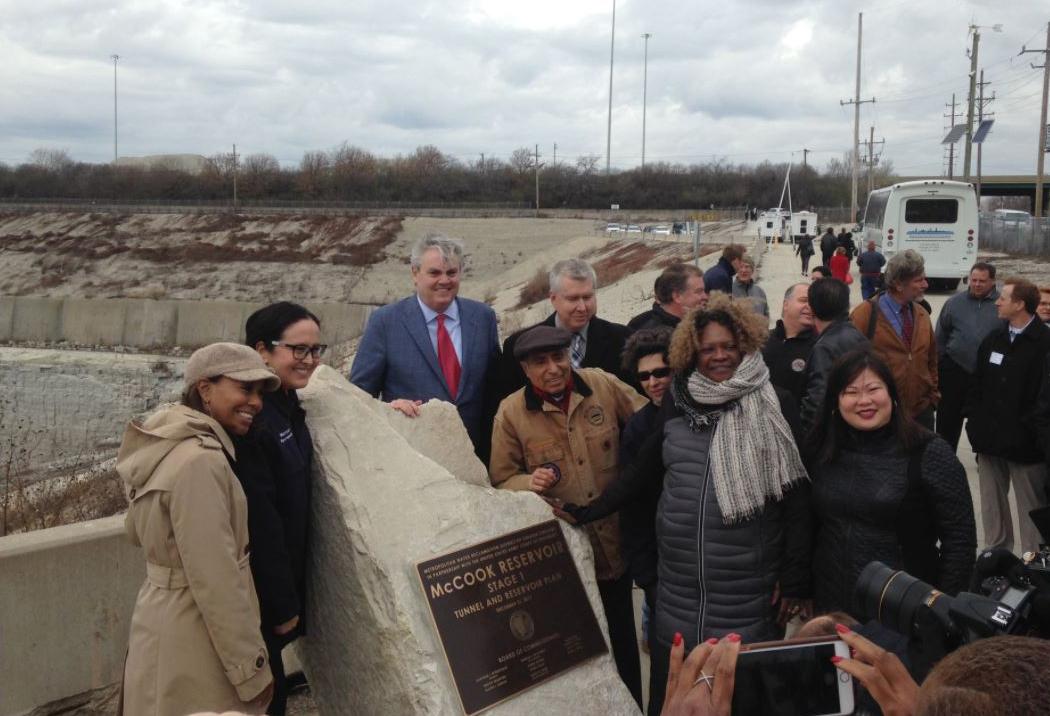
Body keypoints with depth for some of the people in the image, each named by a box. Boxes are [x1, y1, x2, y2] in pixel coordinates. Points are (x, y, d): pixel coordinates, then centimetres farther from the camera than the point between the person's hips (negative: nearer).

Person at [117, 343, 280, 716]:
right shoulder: (200, 461, -24)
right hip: (194, 636, -9)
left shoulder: (170, 446, 5)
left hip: (165, 618, 9)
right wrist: (252, 667, -19)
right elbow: (216, 581, -24)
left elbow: (138, 531, 20)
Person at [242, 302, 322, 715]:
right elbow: (259, 523, -23)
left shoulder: (288, 407, 6)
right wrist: (282, 605, -17)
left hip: (283, 581, 9)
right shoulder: (249, 418, -22)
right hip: (256, 594, -8)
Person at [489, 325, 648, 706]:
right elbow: (501, 481, -2)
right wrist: (529, 482, -24)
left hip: (616, 544, 2)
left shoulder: (603, 385, -6)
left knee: (623, 642, 20)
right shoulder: (511, 412, -9)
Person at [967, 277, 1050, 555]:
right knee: (992, 502, 16)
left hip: (1026, 445, -6)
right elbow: (977, 384, 11)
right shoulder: (993, 340, 10)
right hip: (990, 439, 6)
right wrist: (974, 421, 3)